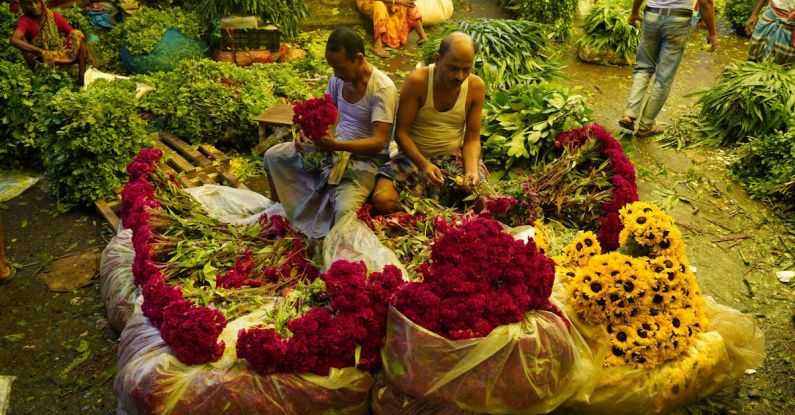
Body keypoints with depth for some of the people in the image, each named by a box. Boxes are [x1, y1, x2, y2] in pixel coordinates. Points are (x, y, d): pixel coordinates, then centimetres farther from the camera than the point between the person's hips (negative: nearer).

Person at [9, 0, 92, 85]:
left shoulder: (54, 16, -2)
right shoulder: (25, 20, -11)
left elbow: (77, 36, -4)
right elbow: (14, 40, -29)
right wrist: (42, 52, -40)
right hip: (41, 59, -2)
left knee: (77, 34, -17)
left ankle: (82, 76, -22)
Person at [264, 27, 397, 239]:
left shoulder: (383, 88, -22)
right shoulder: (338, 78, -3)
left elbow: (379, 141, -27)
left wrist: (336, 145, -39)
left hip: (366, 158, -7)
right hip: (334, 146, 7)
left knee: (344, 211, -34)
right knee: (272, 156, 2)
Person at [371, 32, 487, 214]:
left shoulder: (476, 86, -9)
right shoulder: (417, 81, -17)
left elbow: (472, 138, -4)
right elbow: (401, 133, -14)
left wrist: (471, 169, -24)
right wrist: (423, 164, -30)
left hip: (455, 155, 2)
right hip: (414, 155, -2)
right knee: (382, 200, -25)